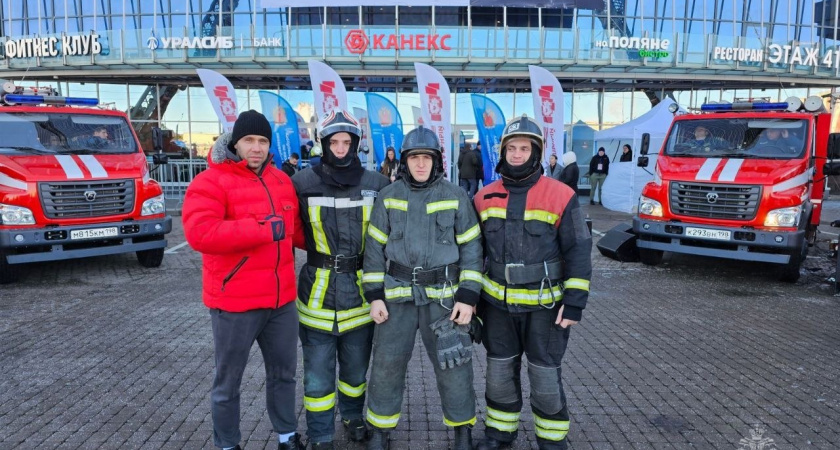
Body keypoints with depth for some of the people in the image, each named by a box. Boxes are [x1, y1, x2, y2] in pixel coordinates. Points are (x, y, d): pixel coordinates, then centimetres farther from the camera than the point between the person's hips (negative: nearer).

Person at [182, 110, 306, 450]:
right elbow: (200, 233, -27)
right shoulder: (210, 181, -11)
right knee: (228, 382, 12)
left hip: (281, 299, 6)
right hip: (235, 302, -6)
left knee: (283, 373, 20)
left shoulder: (281, 181, 9)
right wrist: (264, 229, -27)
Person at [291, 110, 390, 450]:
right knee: (318, 372, 7)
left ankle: (353, 415, 45)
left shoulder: (376, 185, -2)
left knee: (356, 366, 20)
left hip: (361, 290, 2)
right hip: (318, 289, -2)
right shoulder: (302, 184, -7)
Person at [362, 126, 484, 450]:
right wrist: (374, 295, -2)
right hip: (397, 295, 1)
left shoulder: (456, 197, -1)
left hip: (443, 295, -1)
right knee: (386, 365, 7)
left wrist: (468, 297, -8)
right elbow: (375, 248, 4)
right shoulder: (388, 197, 2)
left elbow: (471, 248, -1)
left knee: (454, 367, 6)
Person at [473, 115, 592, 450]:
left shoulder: (561, 196, -9)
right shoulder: (485, 197, 3)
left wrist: (575, 301, -13)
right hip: (497, 304, 4)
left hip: (544, 305, -3)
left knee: (546, 378, 7)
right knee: (499, 373, 16)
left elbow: (578, 251, -8)